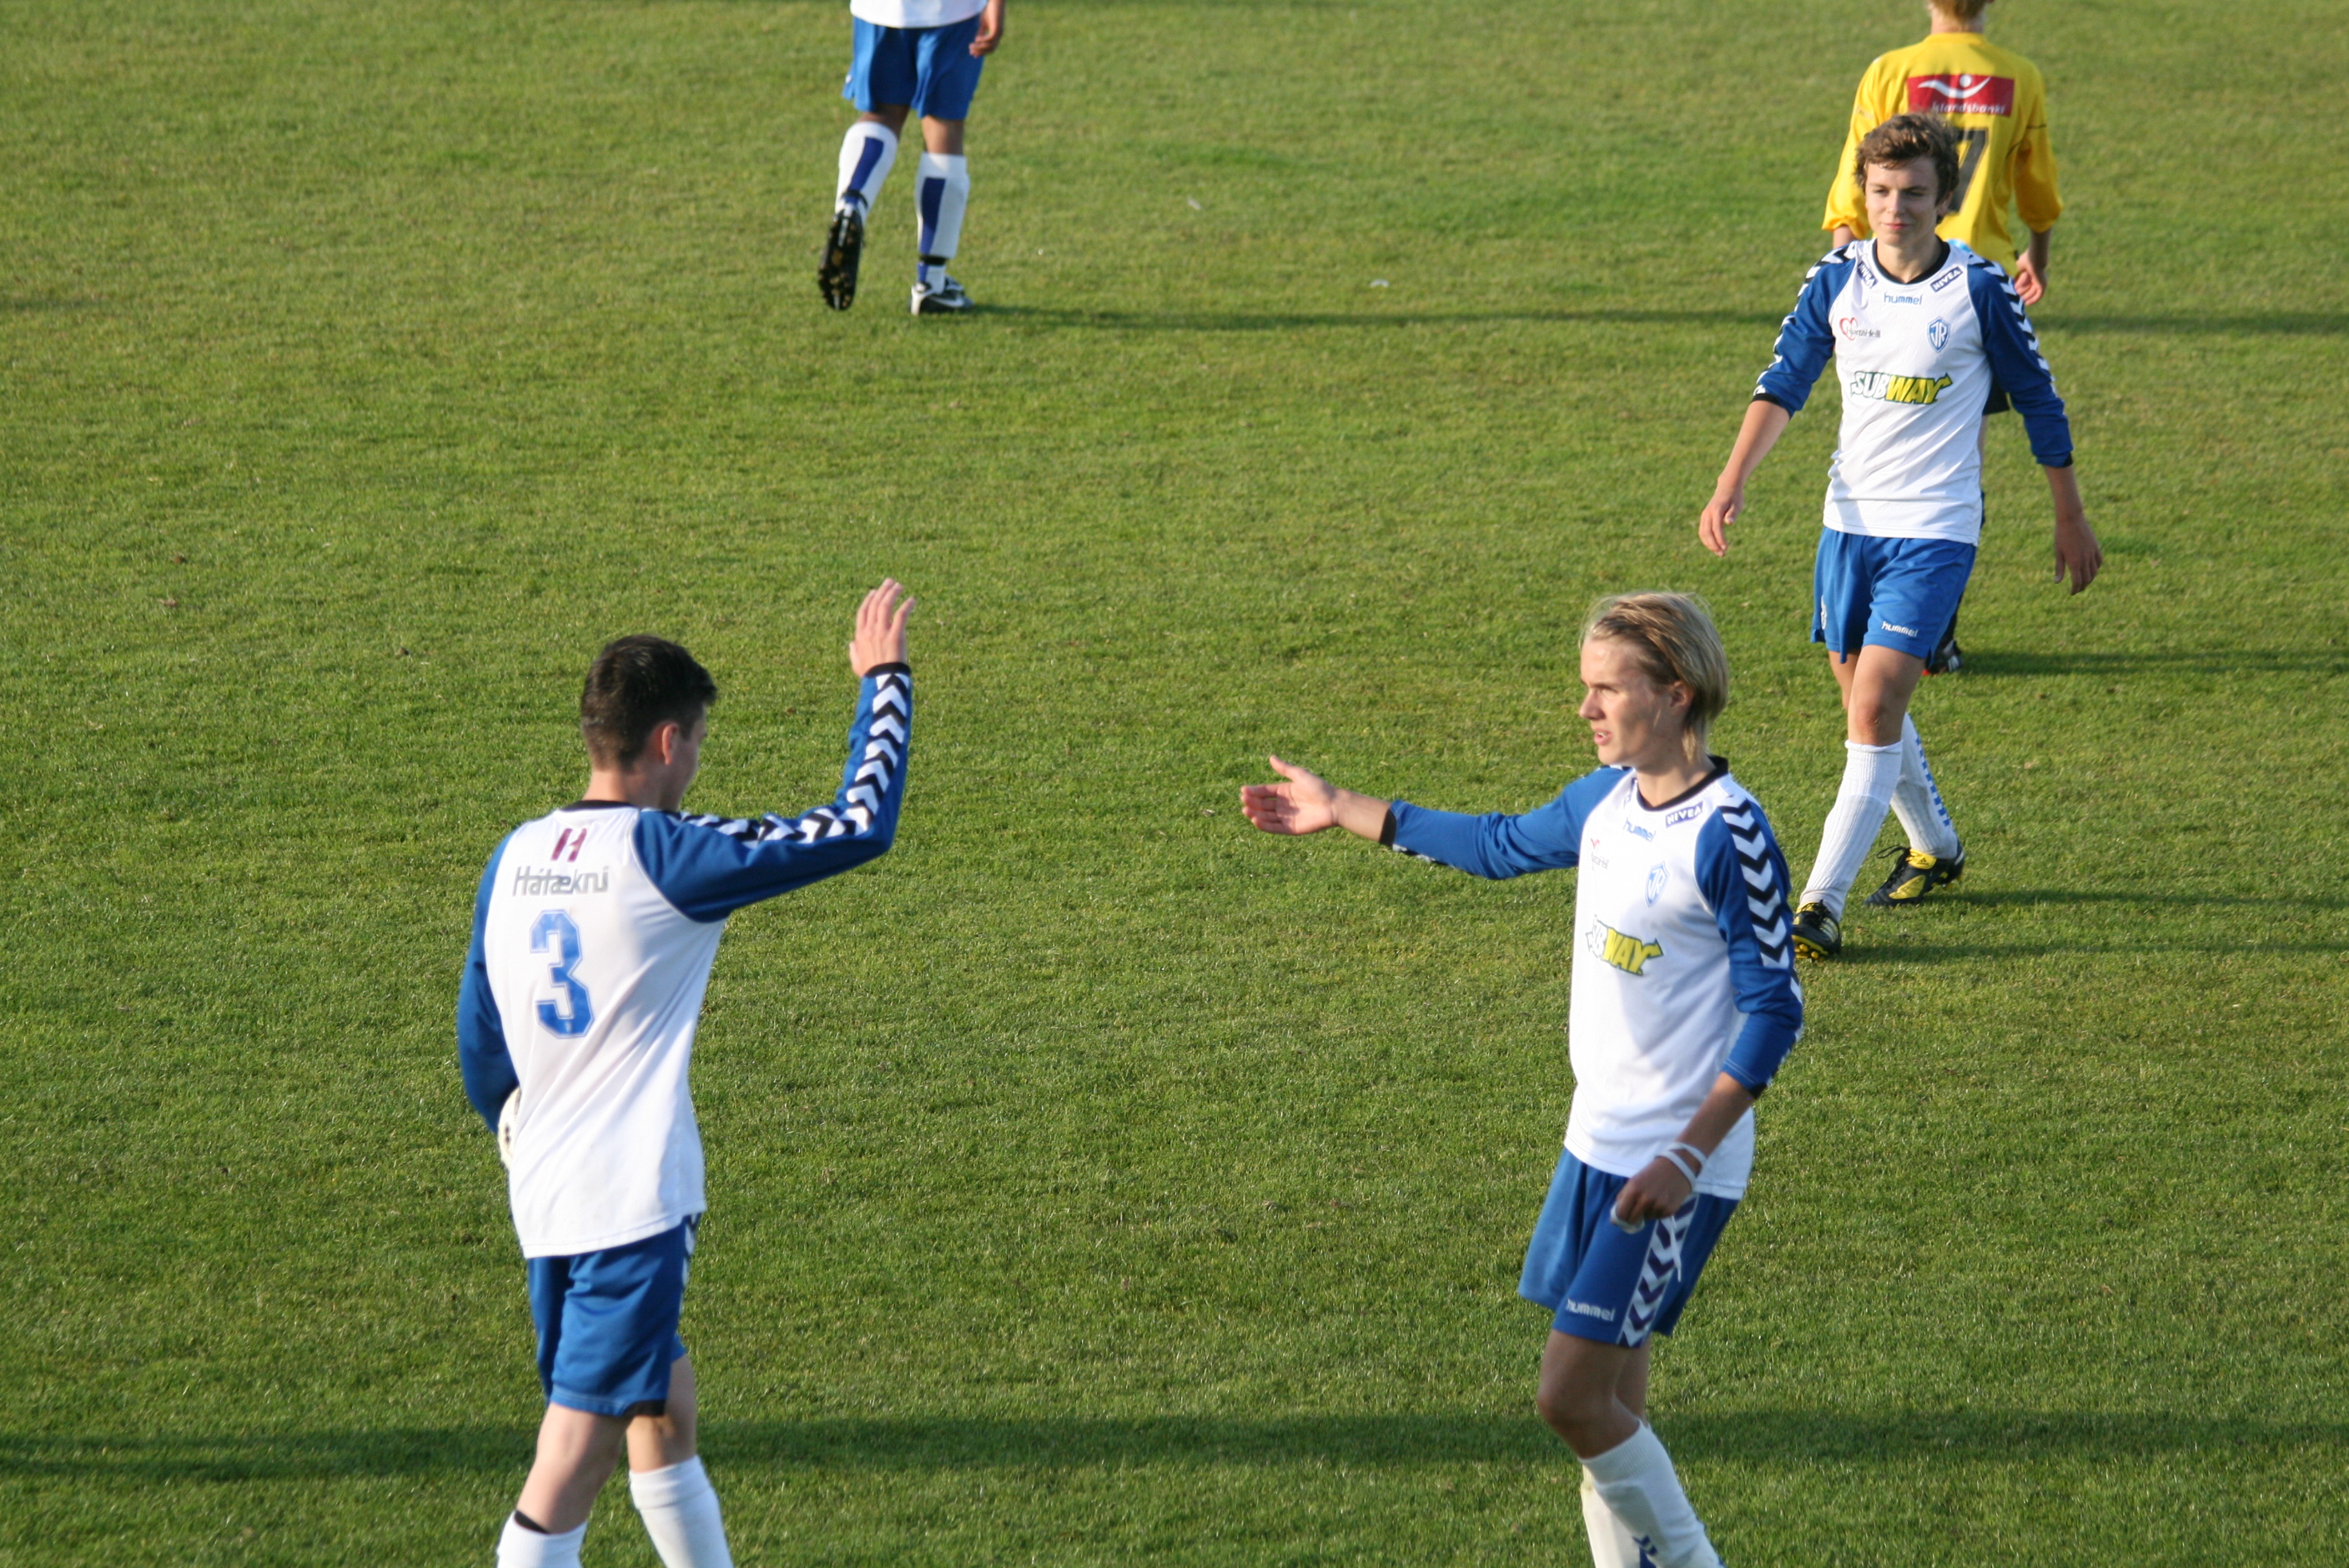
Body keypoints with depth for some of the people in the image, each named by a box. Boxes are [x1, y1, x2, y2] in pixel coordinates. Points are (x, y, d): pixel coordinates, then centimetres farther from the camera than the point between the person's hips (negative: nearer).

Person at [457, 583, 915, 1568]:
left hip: (544, 1194, 8)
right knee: (579, 1447, -5)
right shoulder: (665, 857, -13)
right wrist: (884, 682, 2)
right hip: (632, 1199, -8)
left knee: (662, 1412, 19)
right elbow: (861, 826, -10)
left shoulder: (515, 858, 7)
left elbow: (477, 1038, 16)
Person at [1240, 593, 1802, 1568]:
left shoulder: (1728, 835, -17)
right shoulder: (1608, 799, 6)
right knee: (1610, 1402, 9)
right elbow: (1504, 845, 26)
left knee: (1572, 1397, -11)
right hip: (1597, 1144, 8)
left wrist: (1688, 1158, -21)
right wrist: (1344, 813, 31)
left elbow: (1773, 1010, -16)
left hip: (1674, 1168, -8)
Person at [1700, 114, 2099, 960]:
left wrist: (2071, 519, 8)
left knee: (1875, 706, -15)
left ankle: (1821, 906, -16)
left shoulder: (1978, 289, -9)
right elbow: (1783, 383, -1)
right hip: (1849, 517, 5)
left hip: (1934, 530, -5)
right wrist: (1733, 480, -16)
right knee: (1865, 701, 15)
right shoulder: (1836, 280, 0)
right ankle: (1934, 844, 40)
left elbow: (2039, 401, 1)